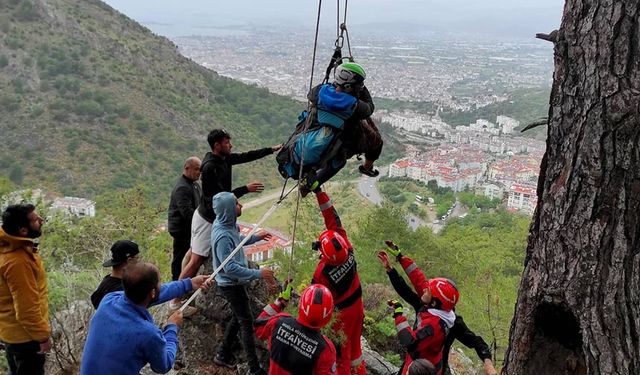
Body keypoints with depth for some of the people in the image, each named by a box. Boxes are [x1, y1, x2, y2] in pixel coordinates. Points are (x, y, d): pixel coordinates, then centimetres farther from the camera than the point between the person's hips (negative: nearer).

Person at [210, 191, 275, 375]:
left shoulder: (226, 223, -4)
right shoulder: (223, 236, -33)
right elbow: (230, 268, -31)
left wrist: (255, 237, 19)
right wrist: (258, 274, -29)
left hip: (235, 282, 9)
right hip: (231, 284, -9)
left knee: (238, 318, 23)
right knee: (247, 322, 2)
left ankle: (223, 355, 38)